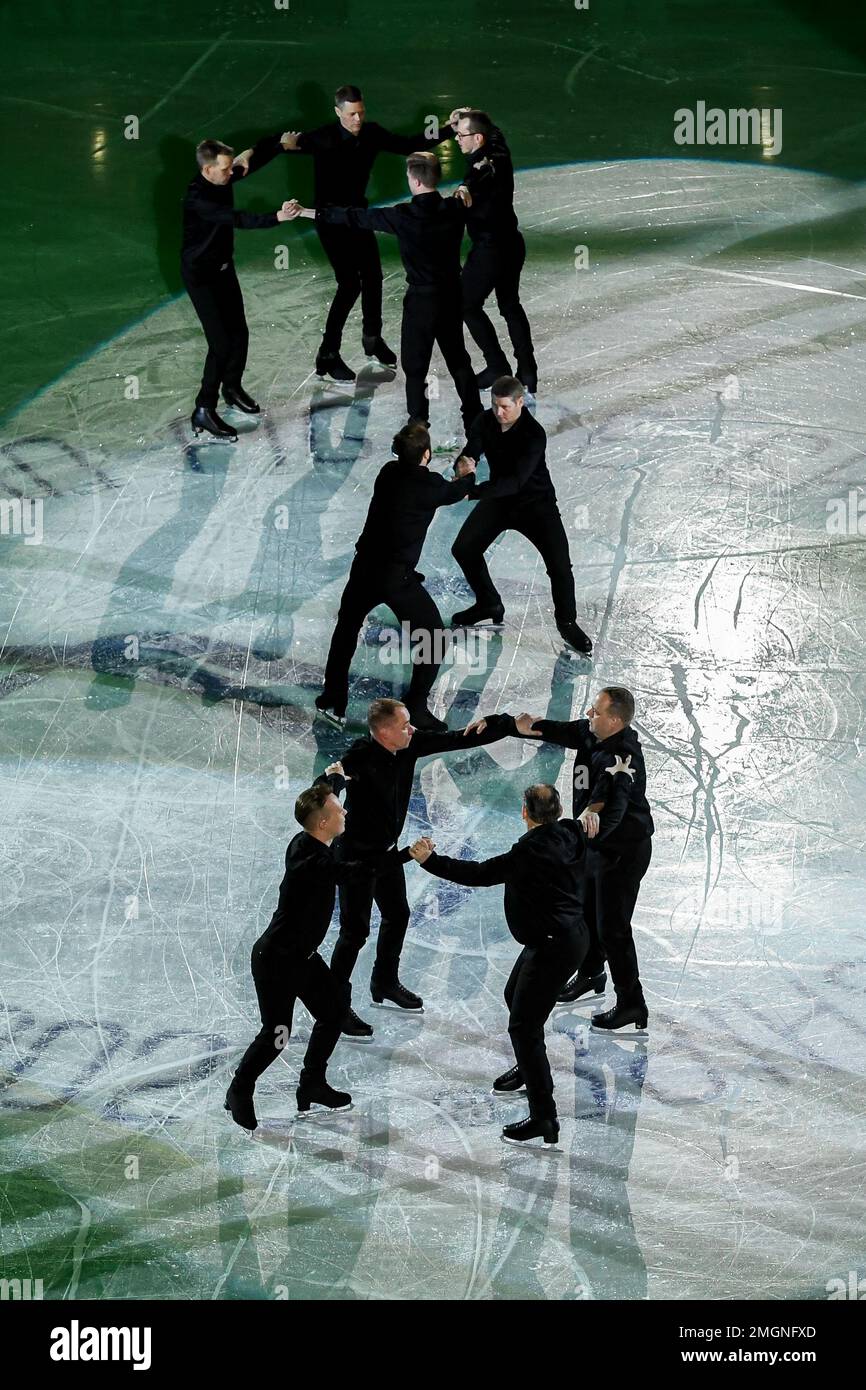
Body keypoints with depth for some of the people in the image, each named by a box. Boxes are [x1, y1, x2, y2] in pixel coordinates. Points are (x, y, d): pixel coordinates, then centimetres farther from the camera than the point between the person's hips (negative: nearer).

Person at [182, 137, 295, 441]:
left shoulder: (223, 178, -7)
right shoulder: (197, 198, -31)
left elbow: (255, 158, 5)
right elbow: (236, 219, -43)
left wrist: (279, 141, -10)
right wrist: (276, 217, -52)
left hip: (223, 267, 8)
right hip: (200, 274, -8)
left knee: (239, 332, 16)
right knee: (221, 342, -11)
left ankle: (232, 388, 39)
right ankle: (204, 411, -2)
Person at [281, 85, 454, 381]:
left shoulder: (372, 133, -8)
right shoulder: (324, 138, -24)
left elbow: (406, 145, 1)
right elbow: (293, 142, -32)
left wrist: (448, 131, -7)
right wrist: (288, 143, -57)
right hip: (330, 217, -6)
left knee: (372, 277, 14)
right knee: (350, 285, -11)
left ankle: (372, 339, 38)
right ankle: (327, 355, -1)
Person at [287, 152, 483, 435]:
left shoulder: (404, 216, -16)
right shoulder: (454, 209, -5)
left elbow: (356, 218, -11)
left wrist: (308, 212, -4)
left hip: (422, 299, -5)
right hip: (452, 295, 5)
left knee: (415, 365, 6)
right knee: (457, 358, 19)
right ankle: (474, 420, 25)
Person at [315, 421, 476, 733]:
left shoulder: (388, 472, 2)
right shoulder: (430, 484, -12)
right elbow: (456, 493, 10)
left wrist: (457, 478, 31)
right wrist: (468, 475, 33)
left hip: (364, 568, 6)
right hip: (397, 577, -6)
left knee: (346, 630, 27)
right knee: (434, 638, 10)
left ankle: (334, 702, 31)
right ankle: (416, 709, 9)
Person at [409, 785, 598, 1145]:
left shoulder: (529, 852, -27)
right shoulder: (572, 834, -2)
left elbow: (478, 874, -28)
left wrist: (430, 861, -24)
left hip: (553, 946, -10)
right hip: (571, 934, 10)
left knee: (524, 1025, -9)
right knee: (515, 996, 31)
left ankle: (543, 1118, -10)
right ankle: (528, 1070, 53)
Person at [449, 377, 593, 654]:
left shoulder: (533, 434, -30)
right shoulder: (486, 422, -12)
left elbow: (516, 481, -38)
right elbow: (470, 453, -18)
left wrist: (474, 491, -49)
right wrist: (463, 464, -45)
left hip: (535, 501, -5)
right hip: (499, 498, 5)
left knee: (559, 564, -15)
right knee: (464, 549, 0)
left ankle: (567, 623, 9)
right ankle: (489, 603, 25)